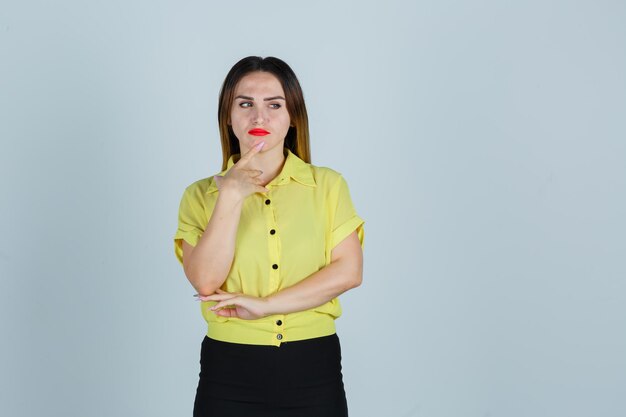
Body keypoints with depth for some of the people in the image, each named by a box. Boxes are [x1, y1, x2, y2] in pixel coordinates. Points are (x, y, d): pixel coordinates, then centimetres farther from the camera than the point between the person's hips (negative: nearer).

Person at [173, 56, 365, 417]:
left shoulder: (328, 184, 3)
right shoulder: (201, 194, 2)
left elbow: (349, 271, -7)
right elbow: (206, 282, -10)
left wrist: (264, 304, -12)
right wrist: (231, 196, -17)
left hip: (313, 369, 0)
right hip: (230, 372, 0)